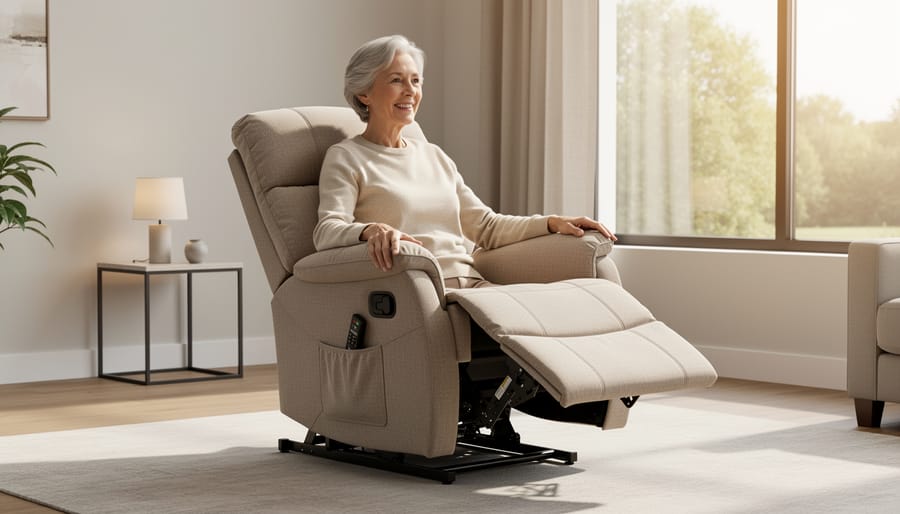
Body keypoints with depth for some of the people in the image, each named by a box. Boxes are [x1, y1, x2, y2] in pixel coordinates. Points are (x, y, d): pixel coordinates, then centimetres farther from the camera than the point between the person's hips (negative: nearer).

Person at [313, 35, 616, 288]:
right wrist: (372, 230, -33)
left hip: (471, 284, 6)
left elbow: (486, 226, 25)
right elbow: (327, 231, -10)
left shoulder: (433, 156, 25)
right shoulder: (346, 158, 7)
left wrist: (553, 223, 10)